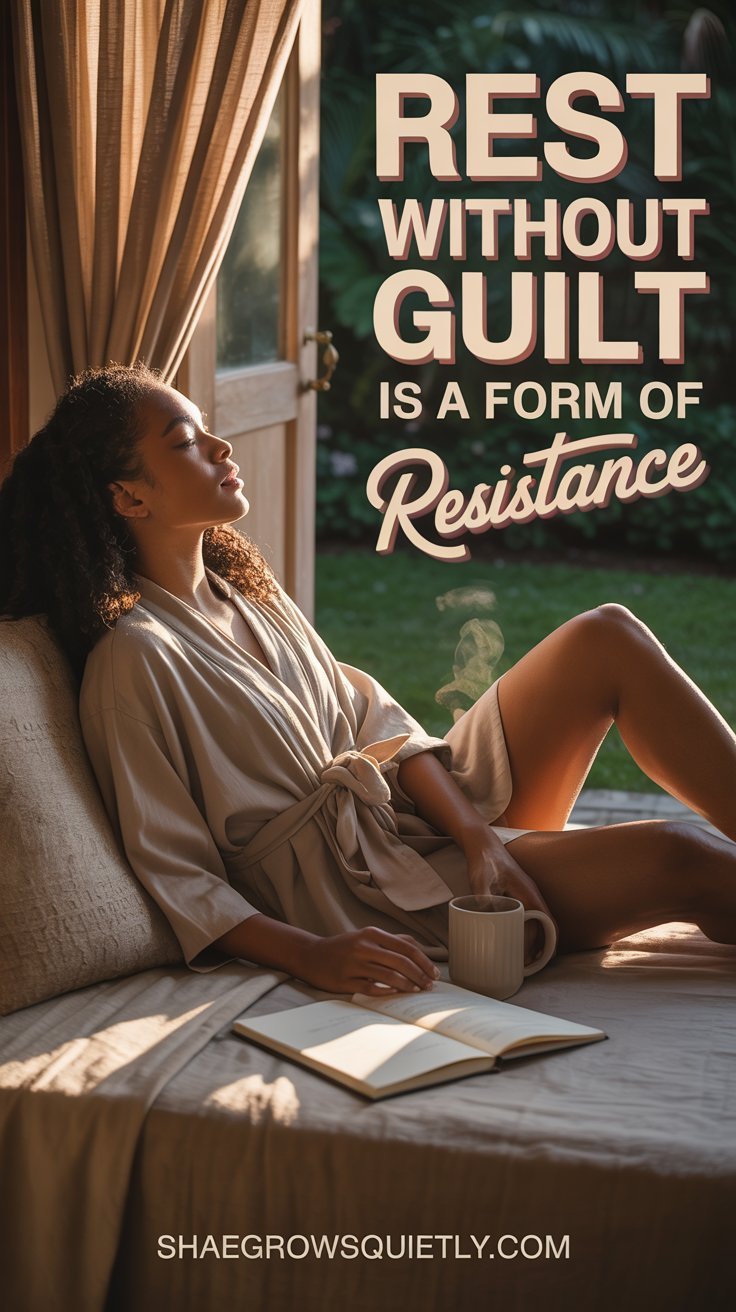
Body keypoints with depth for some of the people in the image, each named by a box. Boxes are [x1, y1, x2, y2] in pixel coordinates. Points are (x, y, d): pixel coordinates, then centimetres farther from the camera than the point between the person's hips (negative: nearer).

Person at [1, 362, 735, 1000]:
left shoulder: (246, 595, 12)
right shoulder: (134, 659, -14)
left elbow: (373, 721, 7)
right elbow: (175, 881, -15)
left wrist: (476, 838, -9)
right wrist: (313, 957, -28)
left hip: (421, 815, 9)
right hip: (351, 890, -9)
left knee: (608, 638, -5)